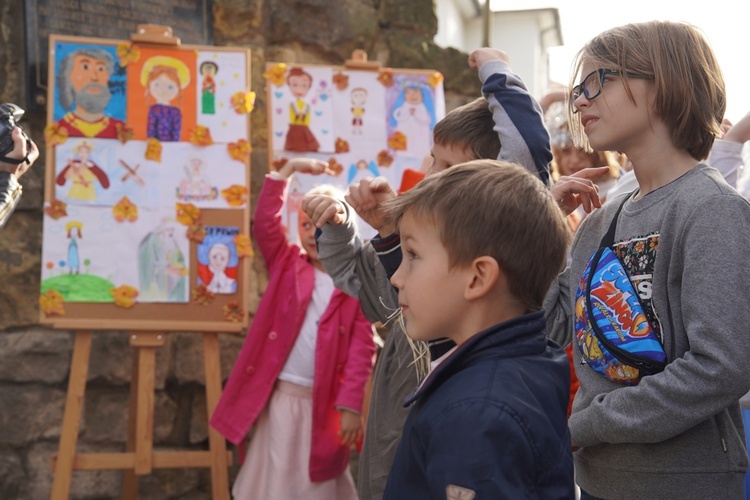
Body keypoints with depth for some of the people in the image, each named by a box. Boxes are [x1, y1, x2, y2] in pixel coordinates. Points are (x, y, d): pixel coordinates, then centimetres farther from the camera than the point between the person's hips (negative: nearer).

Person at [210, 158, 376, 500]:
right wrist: (288, 170, -12)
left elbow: (362, 349, -7)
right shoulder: (287, 264, 6)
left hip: (326, 401, -2)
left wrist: (351, 405, -12)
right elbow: (264, 222, -8)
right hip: (281, 396, 2)